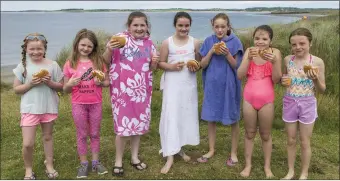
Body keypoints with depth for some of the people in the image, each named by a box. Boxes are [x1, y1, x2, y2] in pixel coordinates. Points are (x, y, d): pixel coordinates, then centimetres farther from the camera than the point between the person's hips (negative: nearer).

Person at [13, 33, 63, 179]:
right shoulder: (22, 66, -3)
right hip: (29, 109, -1)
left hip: (49, 107, 1)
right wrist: (30, 84, -16)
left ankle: (49, 165, 33)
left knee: (48, 136, 17)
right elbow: (16, 89, 0)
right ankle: (28, 169, 22)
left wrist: (50, 83, -17)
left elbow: (61, 87, 1)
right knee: (27, 143, -3)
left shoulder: (52, 65, -3)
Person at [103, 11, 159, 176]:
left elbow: (152, 68, 15)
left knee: (139, 122, 13)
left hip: (141, 89, 5)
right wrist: (109, 49, -22)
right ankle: (118, 161, 17)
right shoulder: (120, 38, -6)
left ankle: (134, 157, 30)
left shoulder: (149, 43, 7)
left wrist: (155, 62, -7)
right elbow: (106, 61, -3)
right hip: (122, 89, -4)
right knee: (123, 124, -1)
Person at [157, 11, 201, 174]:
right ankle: (170, 156, -3)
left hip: (189, 84, 3)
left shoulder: (195, 43, 4)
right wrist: (172, 66, -18)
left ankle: (180, 148, 26)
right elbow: (160, 63, 1)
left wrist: (196, 67, -11)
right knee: (171, 116, -7)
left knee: (187, 115, 8)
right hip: (172, 84, -3)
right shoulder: (167, 43, -2)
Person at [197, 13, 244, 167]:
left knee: (233, 119, 7)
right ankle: (211, 150, 26)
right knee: (211, 118, 10)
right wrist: (211, 52, -17)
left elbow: (236, 66, -8)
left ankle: (233, 152, 23)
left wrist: (227, 54, -24)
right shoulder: (209, 41, 0)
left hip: (229, 85, -2)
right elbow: (203, 64, -1)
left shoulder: (235, 42, -7)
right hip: (212, 85, 3)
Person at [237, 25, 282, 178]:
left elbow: (276, 80, -11)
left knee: (266, 134, 12)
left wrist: (274, 62, -26)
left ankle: (267, 166, 27)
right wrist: (249, 58, -22)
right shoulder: (249, 51, -3)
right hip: (249, 98, 2)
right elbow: (239, 75, -10)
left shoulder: (275, 53, -8)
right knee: (249, 133, 13)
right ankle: (248, 165, 26)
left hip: (267, 99, -1)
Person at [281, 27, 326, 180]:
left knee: (305, 142, 9)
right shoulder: (288, 60, -2)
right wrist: (283, 81, -8)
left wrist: (315, 79, -23)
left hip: (307, 104, -2)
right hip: (289, 103, 3)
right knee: (291, 140, 13)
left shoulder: (317, 62, -10)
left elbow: (322, 90, -4)